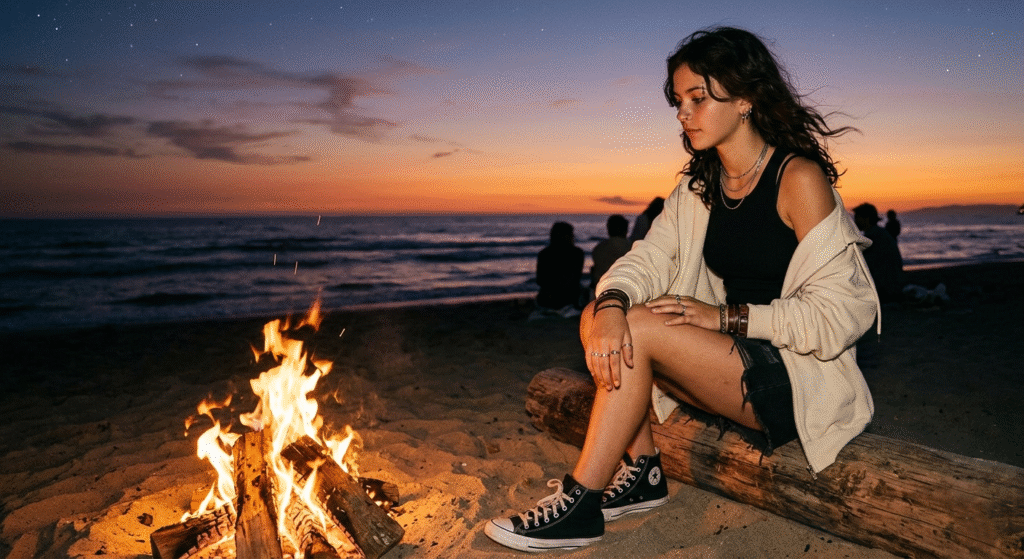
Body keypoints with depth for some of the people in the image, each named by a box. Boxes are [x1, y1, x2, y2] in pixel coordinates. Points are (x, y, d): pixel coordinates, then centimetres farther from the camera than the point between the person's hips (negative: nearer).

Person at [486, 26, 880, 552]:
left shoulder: (799, 178, -13)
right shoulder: (699, 184, 8)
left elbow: (840, 311, -16)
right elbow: (649, 257, -3)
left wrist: (726, 316, -18)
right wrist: (611, 303, -25)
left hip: (798, 380, -6)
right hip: (736, 360, 7)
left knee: (640, 327, -24)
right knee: (597, 317, -11)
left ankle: (578, 504, -14)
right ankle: (641, 471, -5)